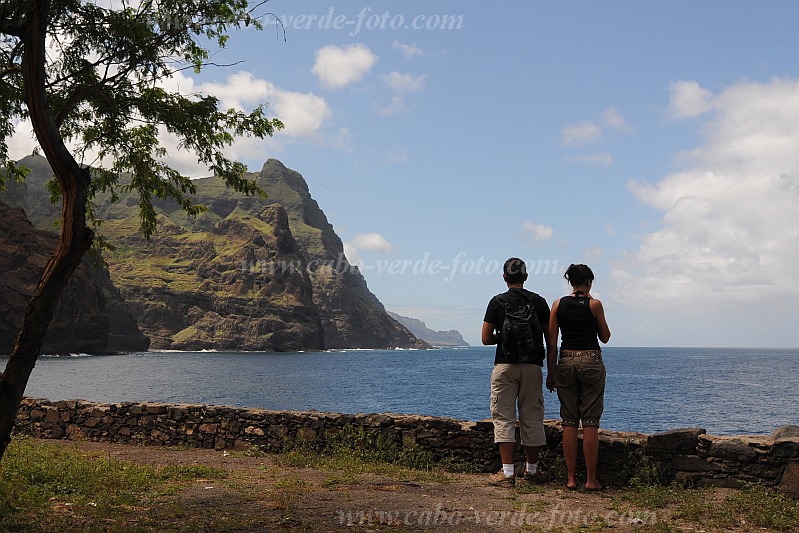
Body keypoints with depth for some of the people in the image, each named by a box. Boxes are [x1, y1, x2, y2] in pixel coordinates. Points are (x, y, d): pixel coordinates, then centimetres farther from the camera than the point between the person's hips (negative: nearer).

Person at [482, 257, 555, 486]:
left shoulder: (498, 302, -2)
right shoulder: (539, 302, 5)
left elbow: (486, 339, -3)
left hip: (505, 365, -2)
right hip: (533, 366, 2)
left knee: (504, 418, 1)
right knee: (532, 418, 11)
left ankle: (507, 472, -4)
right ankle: (531, 470, 19)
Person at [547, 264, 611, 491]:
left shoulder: (558, 304, 4)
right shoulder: (594, 304, -4)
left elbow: (552, 341, 3)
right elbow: (605, 337, 7)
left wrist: (550, 372, 8)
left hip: (566, 362, 3)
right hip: (591, 362, -3)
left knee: (569, 422, 6)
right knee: (590, 422, 1)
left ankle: (571, 478, 7)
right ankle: (591, 479, 3)